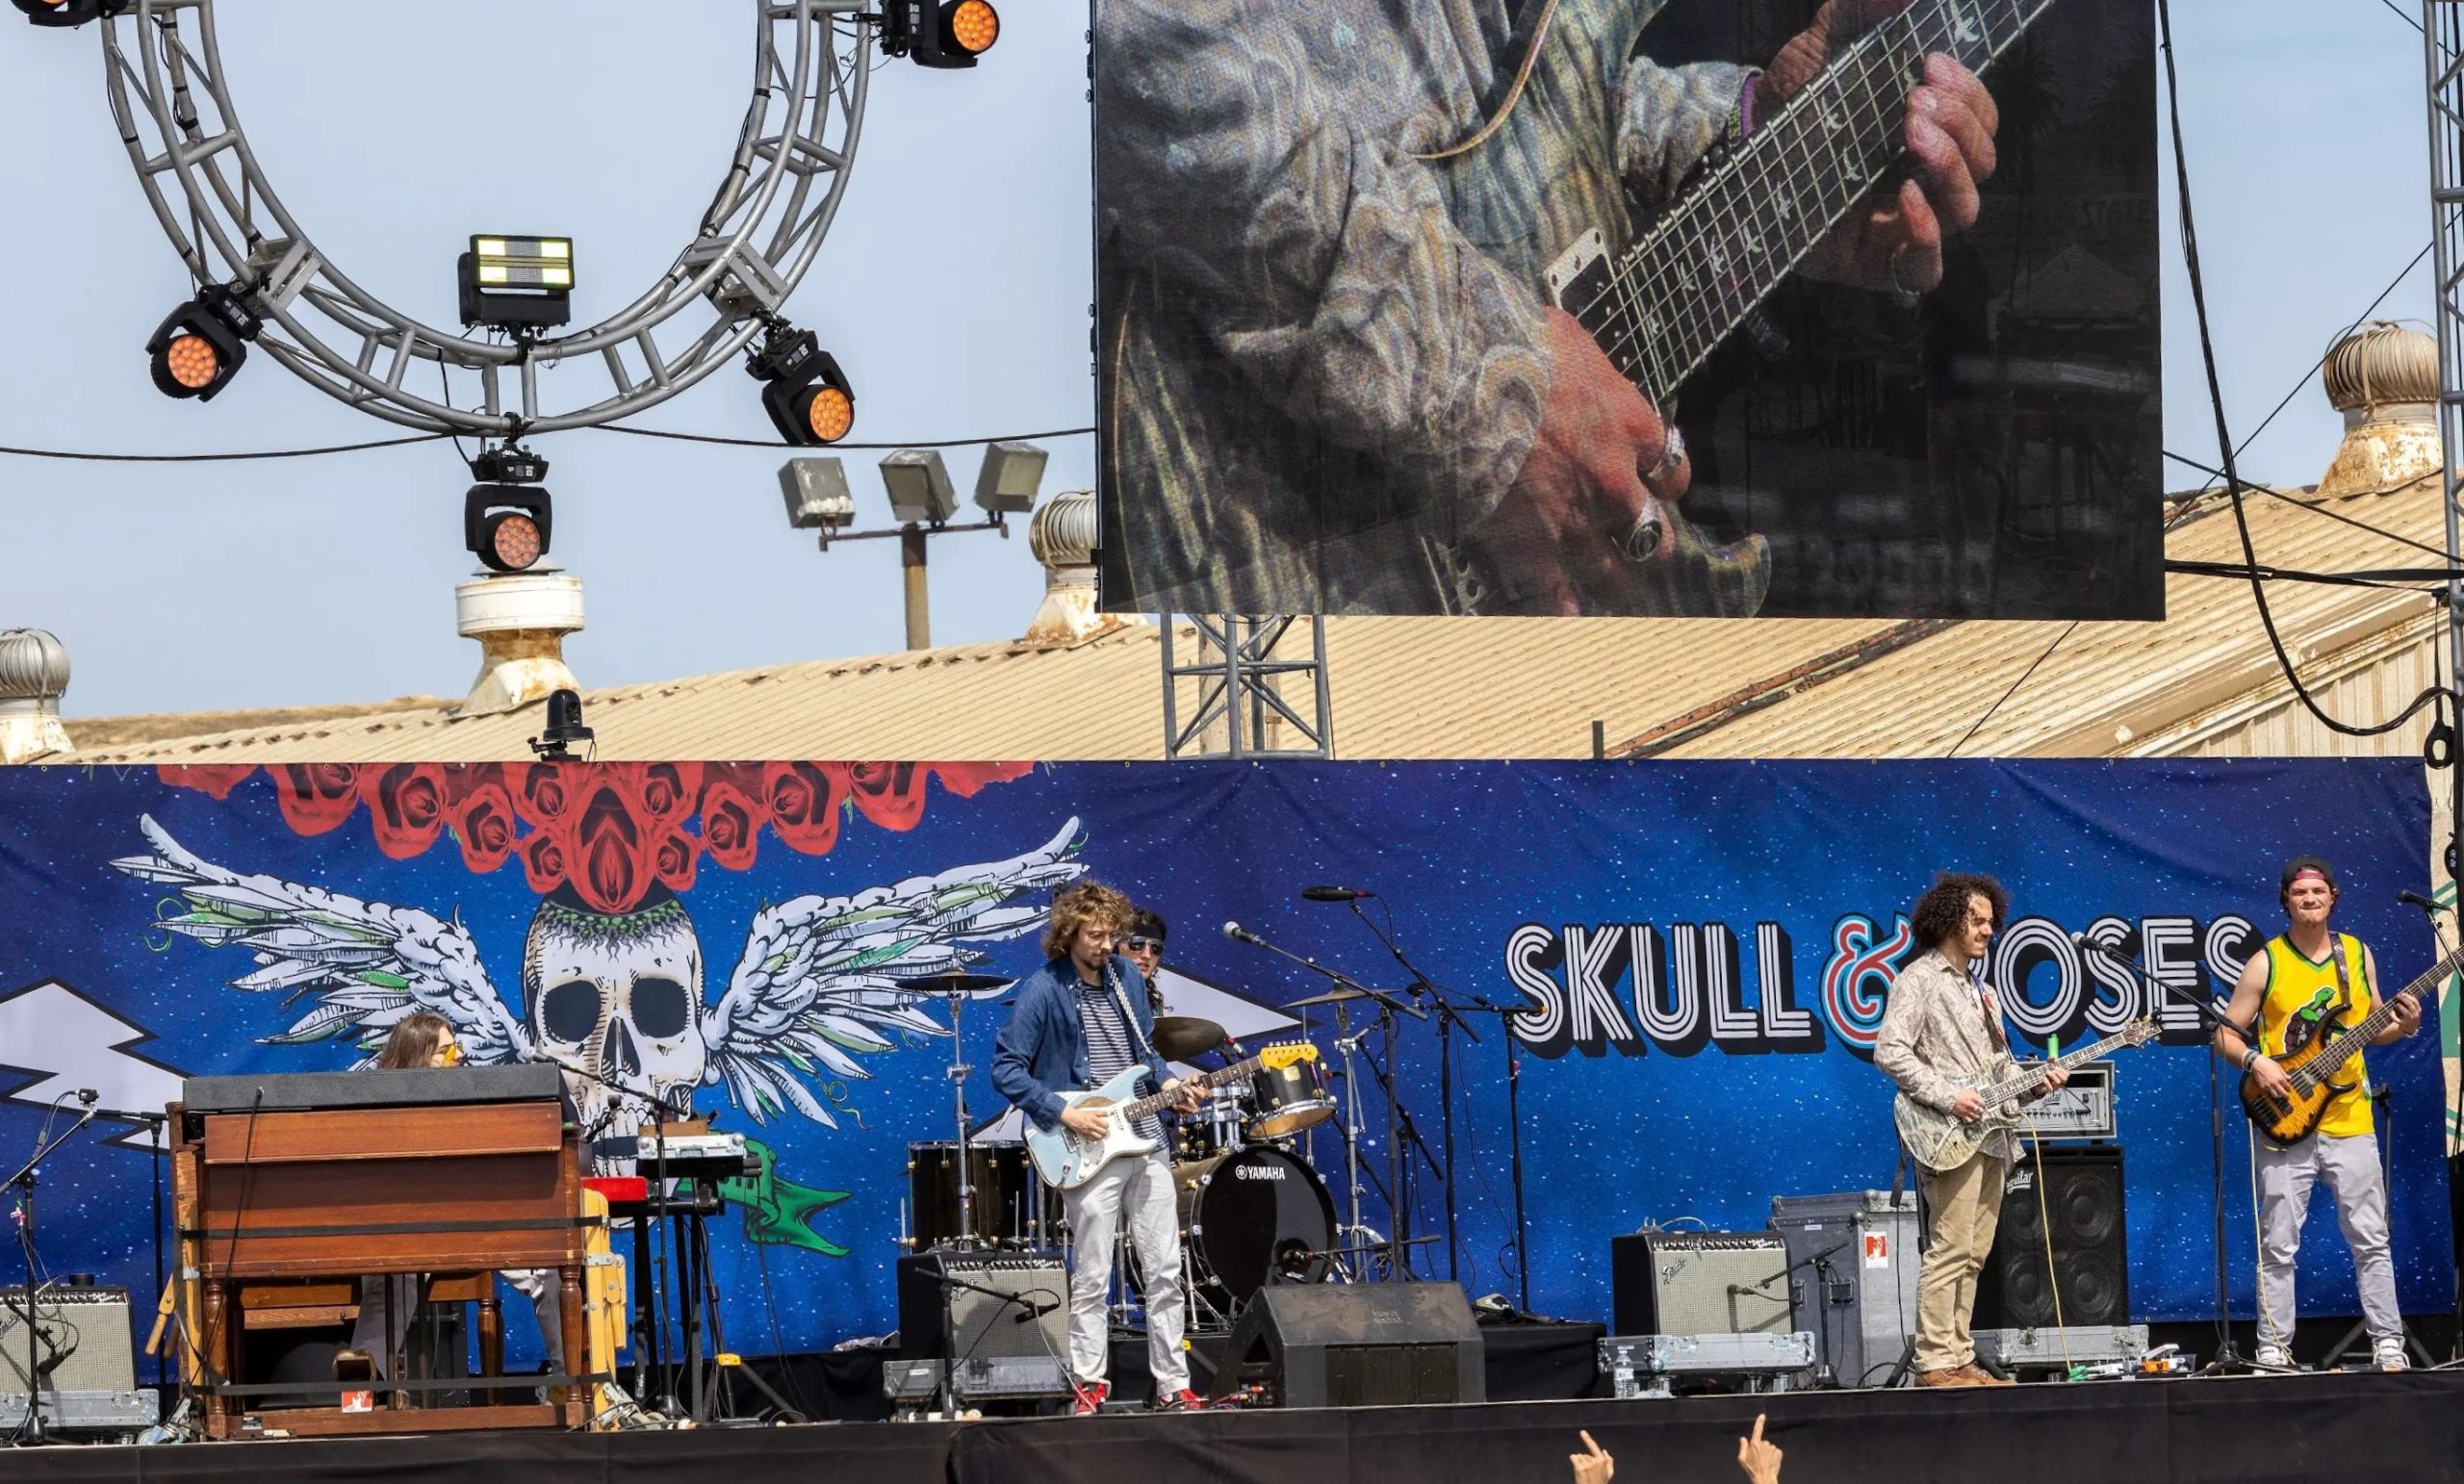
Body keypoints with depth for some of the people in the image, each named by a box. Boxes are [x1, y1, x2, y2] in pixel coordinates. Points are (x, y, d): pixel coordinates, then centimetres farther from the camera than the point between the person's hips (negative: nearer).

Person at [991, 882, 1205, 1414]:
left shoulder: (1127, 977, 10)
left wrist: (1167, 1083, 4)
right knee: (1091, 1280, -3)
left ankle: (1173, 1386, 9)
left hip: (1145, 1141, 6)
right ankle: (1090, 1387, 5)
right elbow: (1006, 1069, -10)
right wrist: (1064, 1114, -16)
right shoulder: (1043, 991, -9)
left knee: (1165, 1271, 5)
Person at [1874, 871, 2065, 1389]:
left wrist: (2036, 1081, 7)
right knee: (1949, 1251, -14)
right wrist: (1946, 1097, -18)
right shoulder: (1919, 980, -4)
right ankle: (1936, 1362, -14)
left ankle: (1959, 1358, 10)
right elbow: (1889, 1051, -14)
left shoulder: (1982, 991, 23)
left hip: (1989, 1137, 9)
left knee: (1972, 1256, 8)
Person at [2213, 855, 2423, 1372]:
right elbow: (2225, 1035, 1)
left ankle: (2388, 1345, 5)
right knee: (2278, 1246, -1)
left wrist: (2402, 1027, -3)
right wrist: (2256, 1062, -17)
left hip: (2349, 1122, 2)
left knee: (2371, 1240, 0)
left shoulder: (2358, 955, 7)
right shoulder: (2265, 964, -2)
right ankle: (2274, 1349, 5)